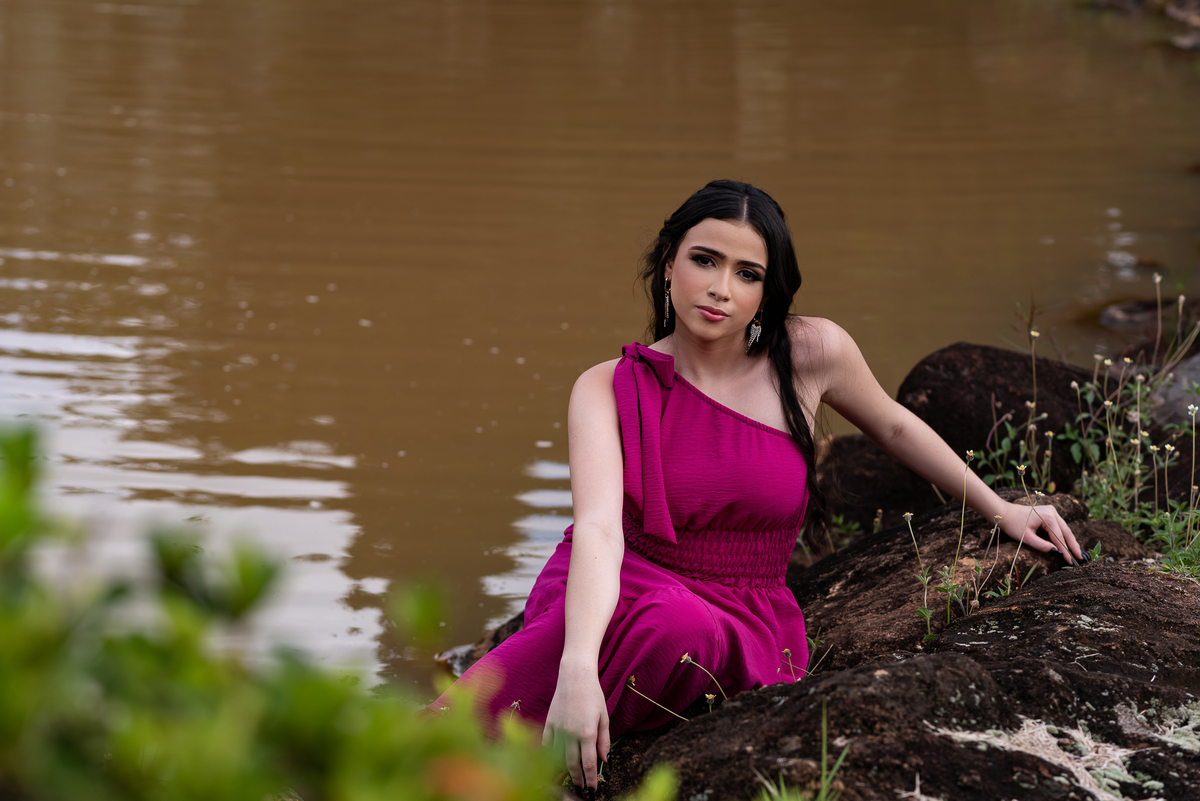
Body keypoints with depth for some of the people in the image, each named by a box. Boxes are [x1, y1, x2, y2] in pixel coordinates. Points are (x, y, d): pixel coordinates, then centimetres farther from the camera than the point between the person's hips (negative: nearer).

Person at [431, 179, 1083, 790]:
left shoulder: (811, 354, -3)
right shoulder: (608, 389, -6)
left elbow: (892, 425, 19)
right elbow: (598, 528, -22)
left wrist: (999, 509, 27)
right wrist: (577, 669, -39)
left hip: (741, 624, 1)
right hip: (611, 599, -1)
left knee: (676, 630, -39)